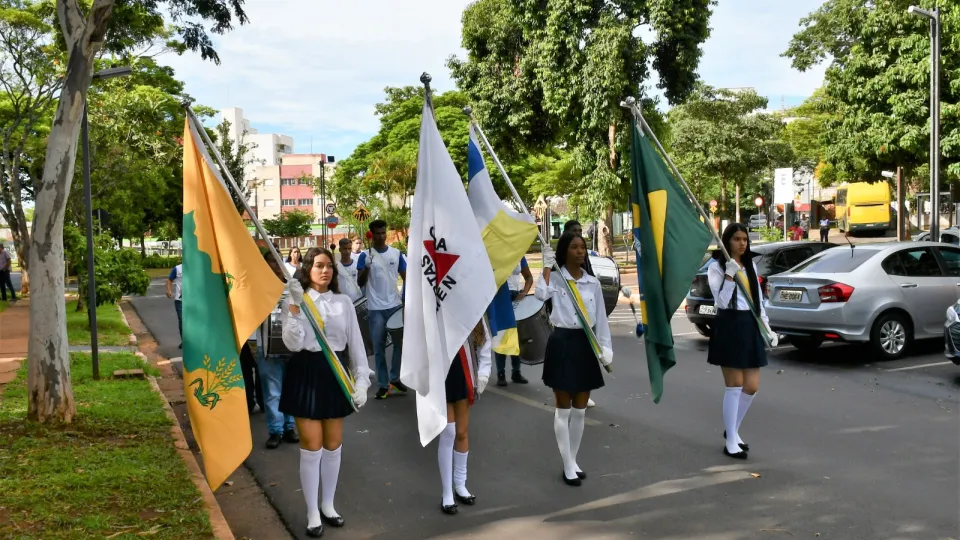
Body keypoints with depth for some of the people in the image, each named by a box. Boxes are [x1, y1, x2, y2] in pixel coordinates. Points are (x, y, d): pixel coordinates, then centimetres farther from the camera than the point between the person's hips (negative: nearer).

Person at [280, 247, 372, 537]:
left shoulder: (344, 302, 5)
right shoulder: (294, 302, -3)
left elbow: (355, 343, 5)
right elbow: (293, 343, -16)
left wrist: (361, 379, -3)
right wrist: (295, 305, -24)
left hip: (336, 374, 3)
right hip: (306, 374, -3)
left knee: (333, 445, 12)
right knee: (312, 446, 0)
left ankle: (328, 506, 29)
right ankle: (312, 513, 14)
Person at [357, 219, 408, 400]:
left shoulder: (396, 253, 4)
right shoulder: (365, 255, -2)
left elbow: (405, 276, 8)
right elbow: (360, 283, -3)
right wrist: (366, 267, -21)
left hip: (396, 305, 2)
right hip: (376, 309, -2)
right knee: (379, 347, 4)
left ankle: (395, 377, 25)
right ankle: (383, 384, 11)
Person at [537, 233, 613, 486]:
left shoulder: (593, 283, 6)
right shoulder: (555, 278, -5)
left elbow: (601, 317, 9)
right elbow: (541, 294, -27)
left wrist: (606, 346, 2)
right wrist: (547, 266, -18)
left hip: (586, 344, 4)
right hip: (562, 343, -4)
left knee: (580, 410, 12)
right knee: (563, 410, 3)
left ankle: (574, 461, 26)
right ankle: (568, 466, 11)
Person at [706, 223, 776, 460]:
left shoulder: (751, 266, 15)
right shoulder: (716, 267, -4)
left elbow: (758, 300, 18)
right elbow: (722, 300, -15)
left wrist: (767, 328, 13)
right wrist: (730, 274, -23)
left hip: (750, 326, 6)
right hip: (729, 327, -6)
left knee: (751, 386, 6)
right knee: (734, 385, -5)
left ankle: (732, 430, 26)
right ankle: (731, 441, 5)